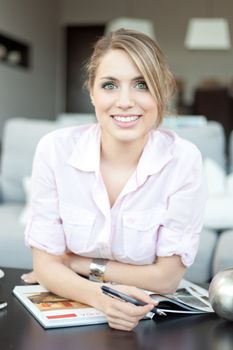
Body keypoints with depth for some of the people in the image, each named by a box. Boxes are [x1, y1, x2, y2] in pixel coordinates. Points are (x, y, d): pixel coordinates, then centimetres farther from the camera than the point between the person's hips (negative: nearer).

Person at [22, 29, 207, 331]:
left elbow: (166, 278, -12)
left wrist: (78, 264, -10)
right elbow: (45, 264, -10)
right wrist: (100, 297, -28)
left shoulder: (183, 160, -17)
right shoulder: (55, 150, -14)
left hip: (150, 318, 0)